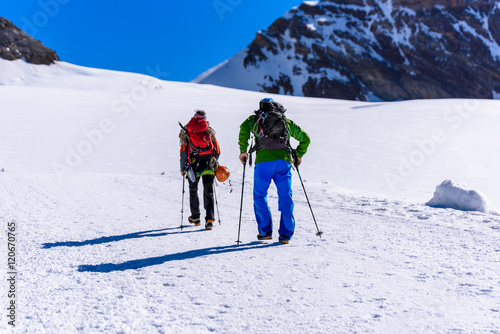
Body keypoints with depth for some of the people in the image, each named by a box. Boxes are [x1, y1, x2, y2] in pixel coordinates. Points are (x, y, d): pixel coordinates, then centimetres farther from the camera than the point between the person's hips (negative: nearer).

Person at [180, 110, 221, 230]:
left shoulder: (186, 132, 5)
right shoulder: (210, 132, 11)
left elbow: (183, 151, 0)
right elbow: (217, 151, 11)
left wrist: (183, 168, 7)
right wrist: (214, 165, 24)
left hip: (193, 166, -1)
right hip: (209, 166, 1)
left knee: (193, 191, 17)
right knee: (209, 193, 4)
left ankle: (195, 217, 26)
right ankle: (209, 219, -9)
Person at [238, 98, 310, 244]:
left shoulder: (256, 119, 16)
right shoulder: (287, 121, 25)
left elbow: (244, 128, -6)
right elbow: (305, 138, 28)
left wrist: (243, 151, 1)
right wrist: (299, 155, 36)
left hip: (264, 161, -2)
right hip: (284, 161, 2)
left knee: (259, 196, 12)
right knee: (286, 198, 7)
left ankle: (265, 231, 10)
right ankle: (286, 234, 5)